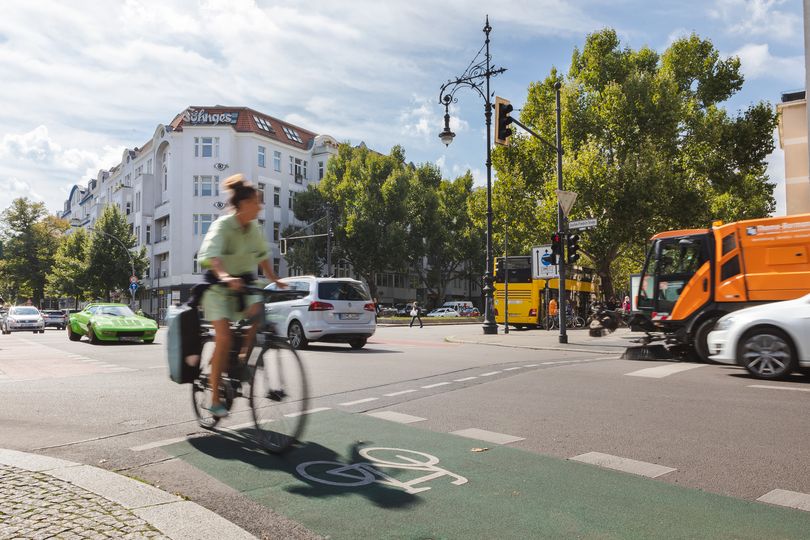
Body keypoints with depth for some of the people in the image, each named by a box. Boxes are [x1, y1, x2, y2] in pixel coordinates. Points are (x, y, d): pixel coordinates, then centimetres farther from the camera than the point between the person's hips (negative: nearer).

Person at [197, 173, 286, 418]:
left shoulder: (254, 228, 1)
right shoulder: (223, 225, -19)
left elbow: (263, 255, 15)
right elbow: (210, 255, -36)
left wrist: (275, 279, 8)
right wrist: (224, 276, -54)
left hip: (243, 285, 6)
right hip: (218, 287, -6)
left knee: (260, 313, -24)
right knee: (224, 337, -17)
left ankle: (243, 357, -5)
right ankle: (215, 398, -7)